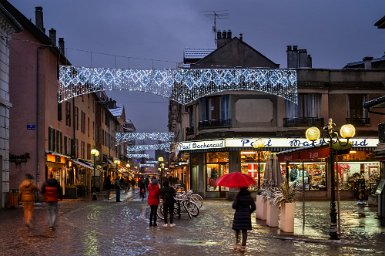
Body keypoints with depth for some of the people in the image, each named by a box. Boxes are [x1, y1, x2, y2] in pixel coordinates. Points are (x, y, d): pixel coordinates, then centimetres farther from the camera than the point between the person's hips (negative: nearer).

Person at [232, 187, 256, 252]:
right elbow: (253, 207, 2)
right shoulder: (249, 196, 0)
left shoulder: (238, 196, -11)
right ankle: (243, 246, 7)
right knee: (244, 231, 6)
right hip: (246, 216, 3)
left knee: (237, 229, 12)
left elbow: (234, 206, -13)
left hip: (238, 215, -3)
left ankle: (237, 243, 4)